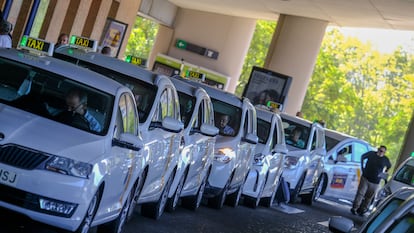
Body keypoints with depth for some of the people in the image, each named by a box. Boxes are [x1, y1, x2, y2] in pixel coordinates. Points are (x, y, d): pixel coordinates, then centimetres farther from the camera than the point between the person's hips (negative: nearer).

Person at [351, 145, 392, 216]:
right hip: (365, 178, -1)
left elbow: (389, 166, 18)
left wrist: (383, 173, 11)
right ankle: (354, 208, -3)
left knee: (368, 197, 6)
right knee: (360, 193, -8)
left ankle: (362, 210, 18)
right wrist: (362, 167, 8)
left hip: (375, 182, 1)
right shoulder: (371, 153, -3)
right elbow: (363, 157, 14)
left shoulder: (385, 160, -3)